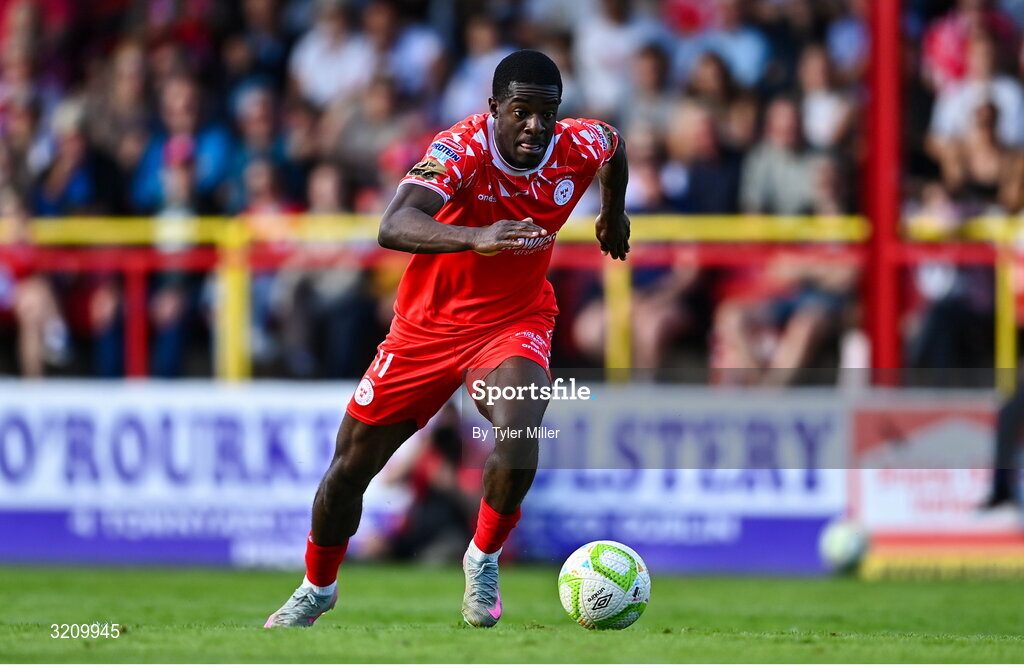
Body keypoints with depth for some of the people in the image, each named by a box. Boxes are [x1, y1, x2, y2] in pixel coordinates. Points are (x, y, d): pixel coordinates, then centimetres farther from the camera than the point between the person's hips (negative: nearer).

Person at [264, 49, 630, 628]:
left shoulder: (579, 147, -14)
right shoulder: (464, 149, -27)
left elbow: (615, 143, 14)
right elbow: (394, 227, -45)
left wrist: (615, 213, 29)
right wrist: (476, 237, -61)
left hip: (514, 323, 1)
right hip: (428, 325, -1)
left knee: (519, 442, -31)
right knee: (350, 470, 8)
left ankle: (485, 559, -3)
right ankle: (318, 590, 37)